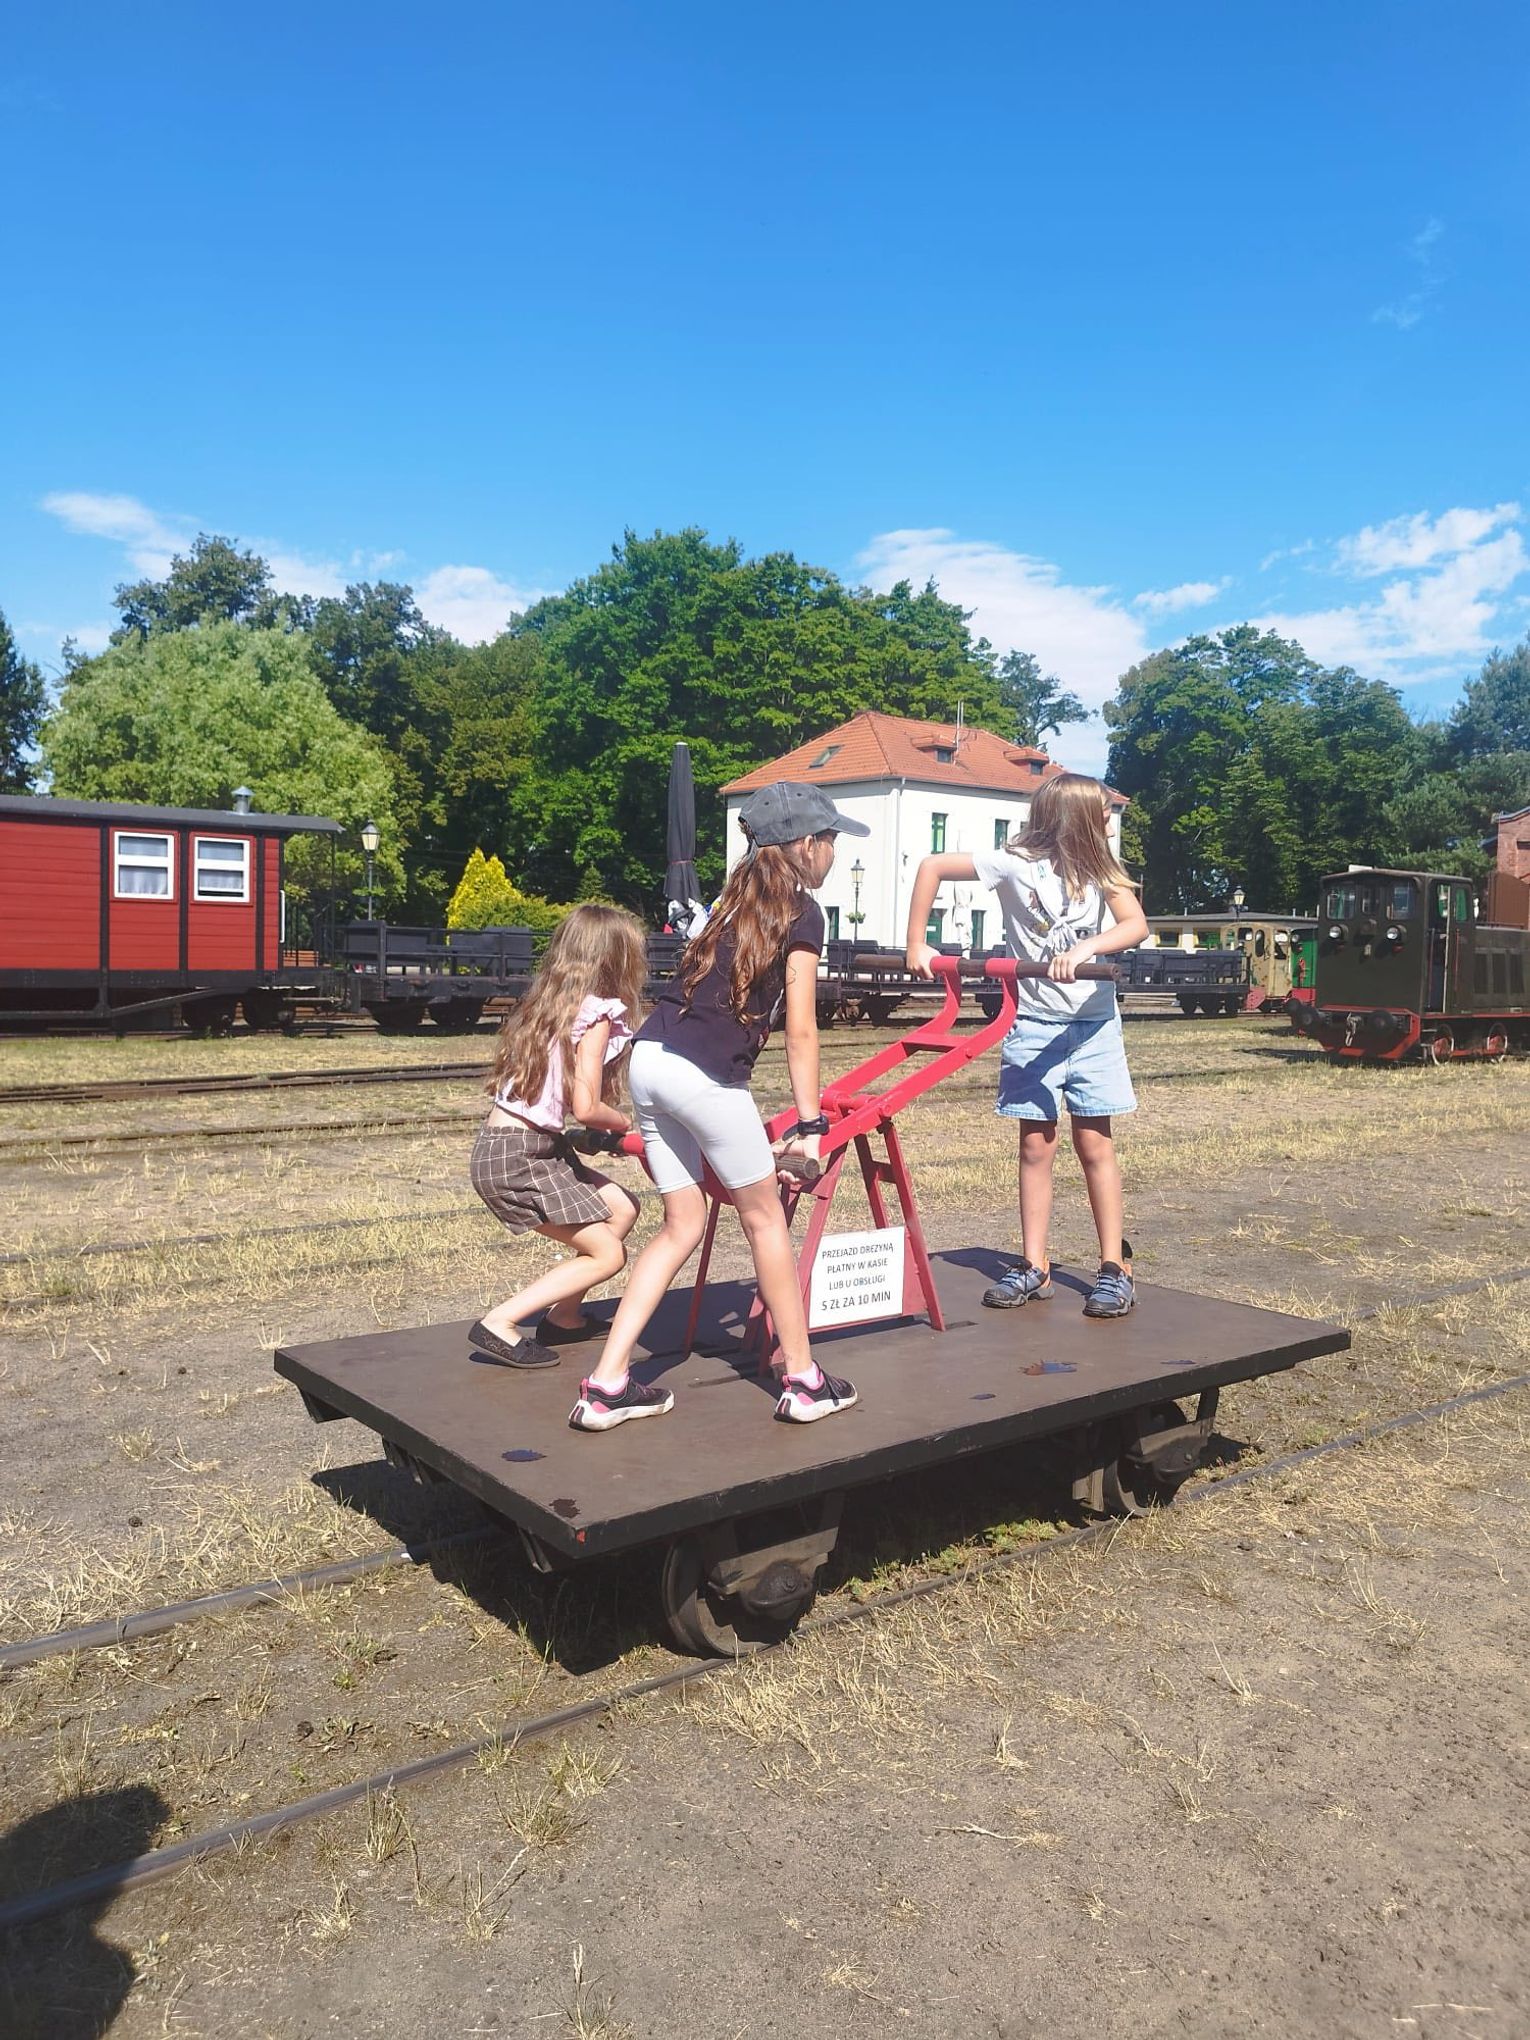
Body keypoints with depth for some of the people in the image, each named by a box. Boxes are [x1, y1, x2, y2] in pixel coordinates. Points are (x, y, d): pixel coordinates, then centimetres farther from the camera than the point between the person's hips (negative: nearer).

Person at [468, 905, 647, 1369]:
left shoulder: (548, 1003, 12)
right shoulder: (595, 1015, -13)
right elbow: (585, 1107, -17)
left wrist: (609, 1125, 0)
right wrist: (624, 1123, 1)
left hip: (535, 1144, 9)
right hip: (516, 1159, -9)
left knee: (621, 1208, 14)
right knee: (607, 1253, -1)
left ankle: (564, 1316, 23)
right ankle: (500, 1324, -1)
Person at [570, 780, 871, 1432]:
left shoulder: (737, 901, 22)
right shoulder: (802, 912, 0)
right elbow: (800, 1031, -5)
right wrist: (810, 1124, 0)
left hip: (648, 1059, 7)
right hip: (704, 1075, -7)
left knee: (683, 1224, 16)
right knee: (765, 1217, 9)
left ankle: (607, 1385, 13)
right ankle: (802, 1379, 21)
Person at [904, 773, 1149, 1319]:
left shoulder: (1101, 870, -1)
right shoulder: (1017, 864, -9)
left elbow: (1136, 925, -17)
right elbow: (931, 867, -10)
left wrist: (1085, 948, -35)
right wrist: (916, 944, -12)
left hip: (1092, 1025, 1)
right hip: (1032, 1024, -1)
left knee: (1094, 1144, 2)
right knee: (1036, 1146, 5)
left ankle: (1115, 1268, 10)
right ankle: (1034, 1268, 14)